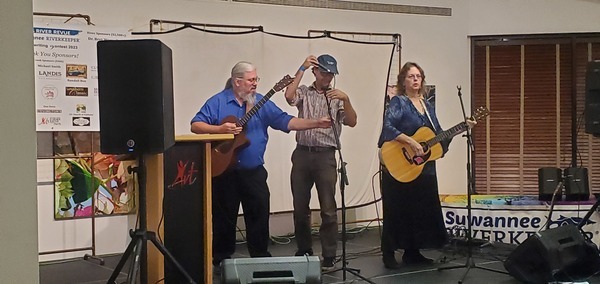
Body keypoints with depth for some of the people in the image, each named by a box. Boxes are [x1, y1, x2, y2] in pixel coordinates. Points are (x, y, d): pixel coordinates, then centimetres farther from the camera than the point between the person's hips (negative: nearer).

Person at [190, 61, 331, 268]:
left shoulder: (262, 103, 7)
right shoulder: (218, 102, -4)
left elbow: (286, 121, 1)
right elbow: (196, 126, -8)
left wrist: (316, 123, -9)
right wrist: (220, 129, -24)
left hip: (254, 171, 3)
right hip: (224, 170, -3)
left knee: (260, 213, 3)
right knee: (224, 216, 6)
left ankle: (260, 257, 16)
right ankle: (222, 260, 19)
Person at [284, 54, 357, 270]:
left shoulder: (337, 98, 8)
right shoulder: (304, 92, 9)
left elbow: (352, 122, -4)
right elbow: (289, 96, -13)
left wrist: (346, 100, -19)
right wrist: (302, 69, -9)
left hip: (325, 155, -1)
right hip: (302, 153, 2)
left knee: (328, 208, -5)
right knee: (300, 206, 8)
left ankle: (329, 255, -1)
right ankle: (304, 250, 23)